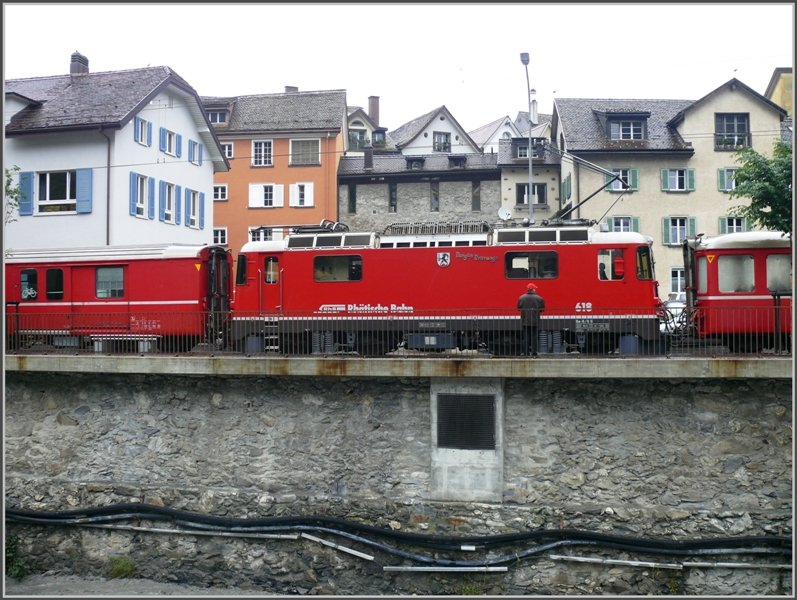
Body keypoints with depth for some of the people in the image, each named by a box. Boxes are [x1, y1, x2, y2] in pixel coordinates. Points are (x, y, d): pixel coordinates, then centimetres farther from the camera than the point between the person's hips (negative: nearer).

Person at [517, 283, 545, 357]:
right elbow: (542, 309, -1)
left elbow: (519, 308, 4)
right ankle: (534, 352, 5)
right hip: (535, 321, -1)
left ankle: (526, 352, 7)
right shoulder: (539, 298, -5)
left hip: (525, 321, 1)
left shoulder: (521, 298, -2)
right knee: (534, 337, 6)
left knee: (526, 337, 7)